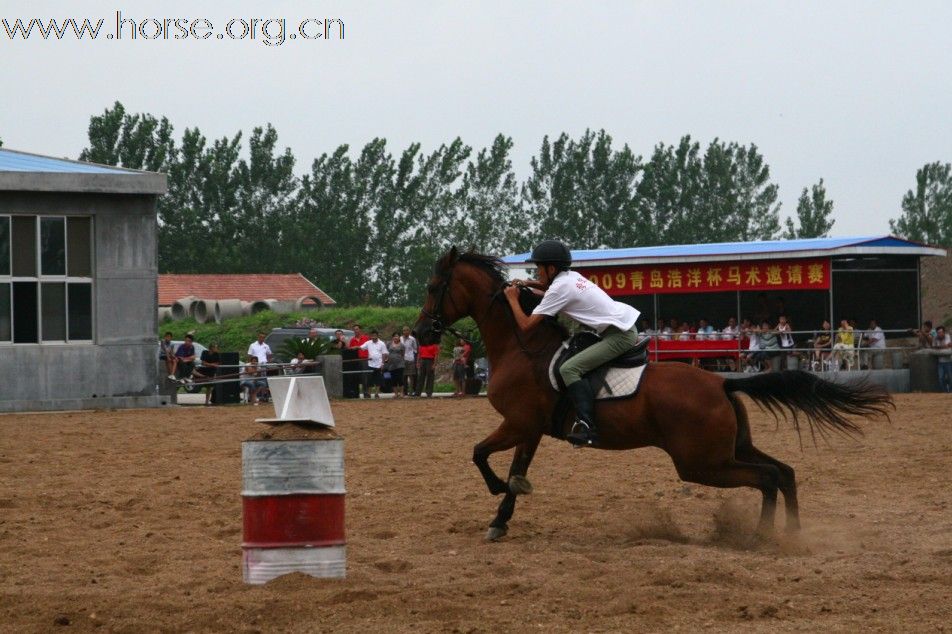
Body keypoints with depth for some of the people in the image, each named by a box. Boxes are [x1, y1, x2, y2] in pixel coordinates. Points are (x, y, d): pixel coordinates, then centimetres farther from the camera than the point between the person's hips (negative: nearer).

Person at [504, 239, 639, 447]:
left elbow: (526, 325, -12)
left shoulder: (559, 289, -12)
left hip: (620, 334, -10)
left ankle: (587, 425, -31)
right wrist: (527, 284, 26)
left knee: (569, 369, -20)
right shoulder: (571, 277, 15)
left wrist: (512, 299, 2)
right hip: (627, 329, 10)